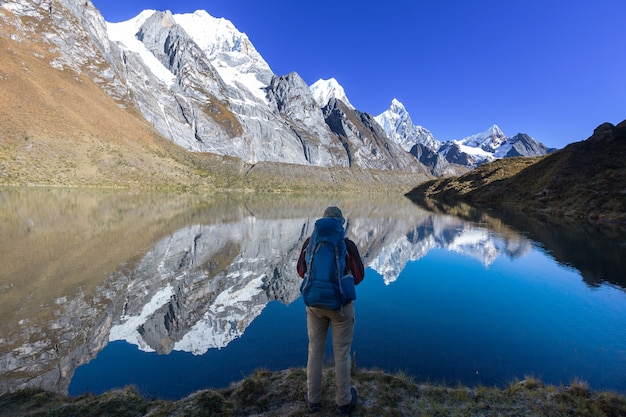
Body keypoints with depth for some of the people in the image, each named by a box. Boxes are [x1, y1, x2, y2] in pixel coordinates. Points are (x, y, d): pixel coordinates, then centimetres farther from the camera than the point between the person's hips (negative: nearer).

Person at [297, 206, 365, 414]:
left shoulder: (310, 242, -6)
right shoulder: (347, 245, -15)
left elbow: (301, 271, 2)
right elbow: (358, 276, -10)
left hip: (315, 303, 3)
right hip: (340, 304, -2)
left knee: (315, 351, 18)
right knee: (341, 353, 14)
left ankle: (313, 399, 32)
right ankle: (343, 401, 31)